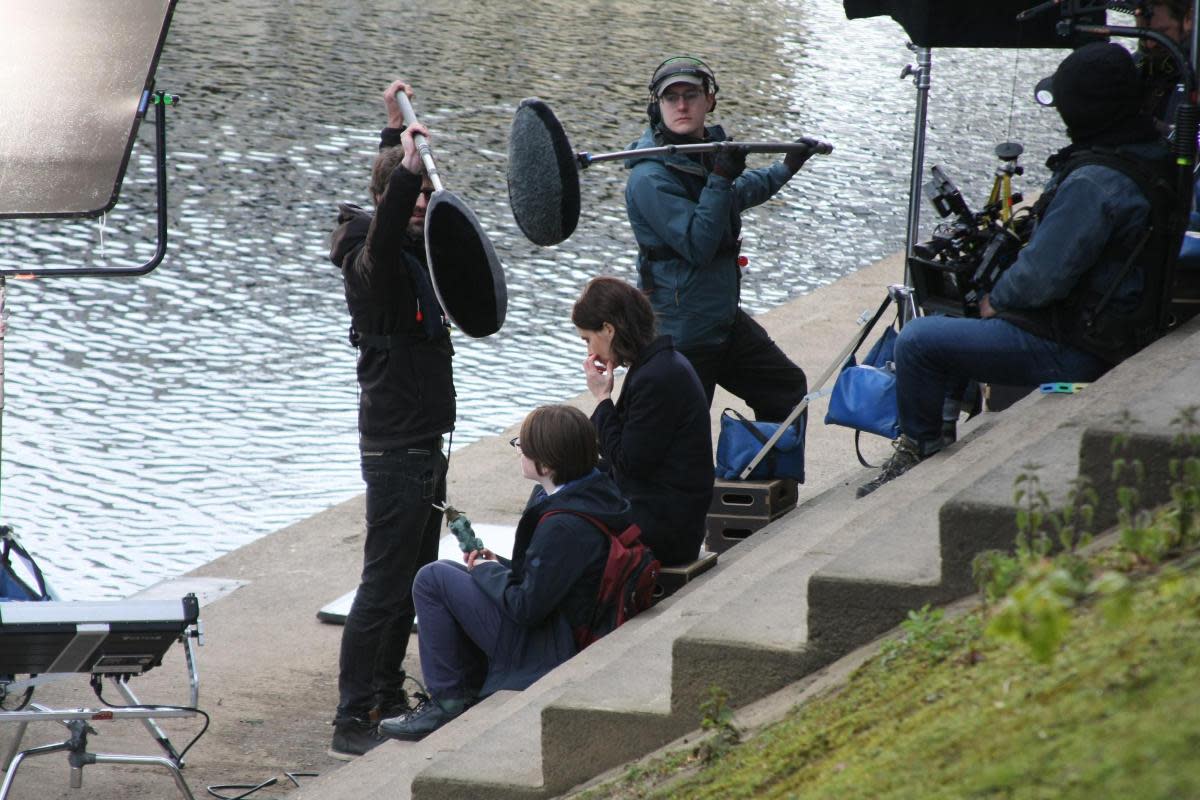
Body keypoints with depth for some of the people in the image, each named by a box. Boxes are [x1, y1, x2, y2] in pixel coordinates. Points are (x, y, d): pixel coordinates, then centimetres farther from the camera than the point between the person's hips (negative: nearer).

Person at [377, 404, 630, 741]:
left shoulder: (564, 525, -29)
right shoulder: (596, 490, 2)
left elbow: (527, 608, -25)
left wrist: (487, 571, -7)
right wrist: (498, 566, 5)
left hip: (542, 648, -11)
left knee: (433, 580, -8)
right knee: (446, 573, 22)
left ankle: (448, 702, 0)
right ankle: (474, 690, 23)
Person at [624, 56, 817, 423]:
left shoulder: (709, 151, 6)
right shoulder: (650, 178, -22)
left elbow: (736, 195, 30)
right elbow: (697, 245, -28)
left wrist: (786, 168, 41)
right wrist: (721, 179, -31)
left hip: (725, 319, 9)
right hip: (680, 333, -9)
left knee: (787, 389, 21)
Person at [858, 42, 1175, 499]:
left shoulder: (1094, 183, -27)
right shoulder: (1151, 154, 4)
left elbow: (1044, 277, -25)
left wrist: (997, 300, -5)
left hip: (1069, 351, -11)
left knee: (917, 342, -12)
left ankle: (919, 452, 6)